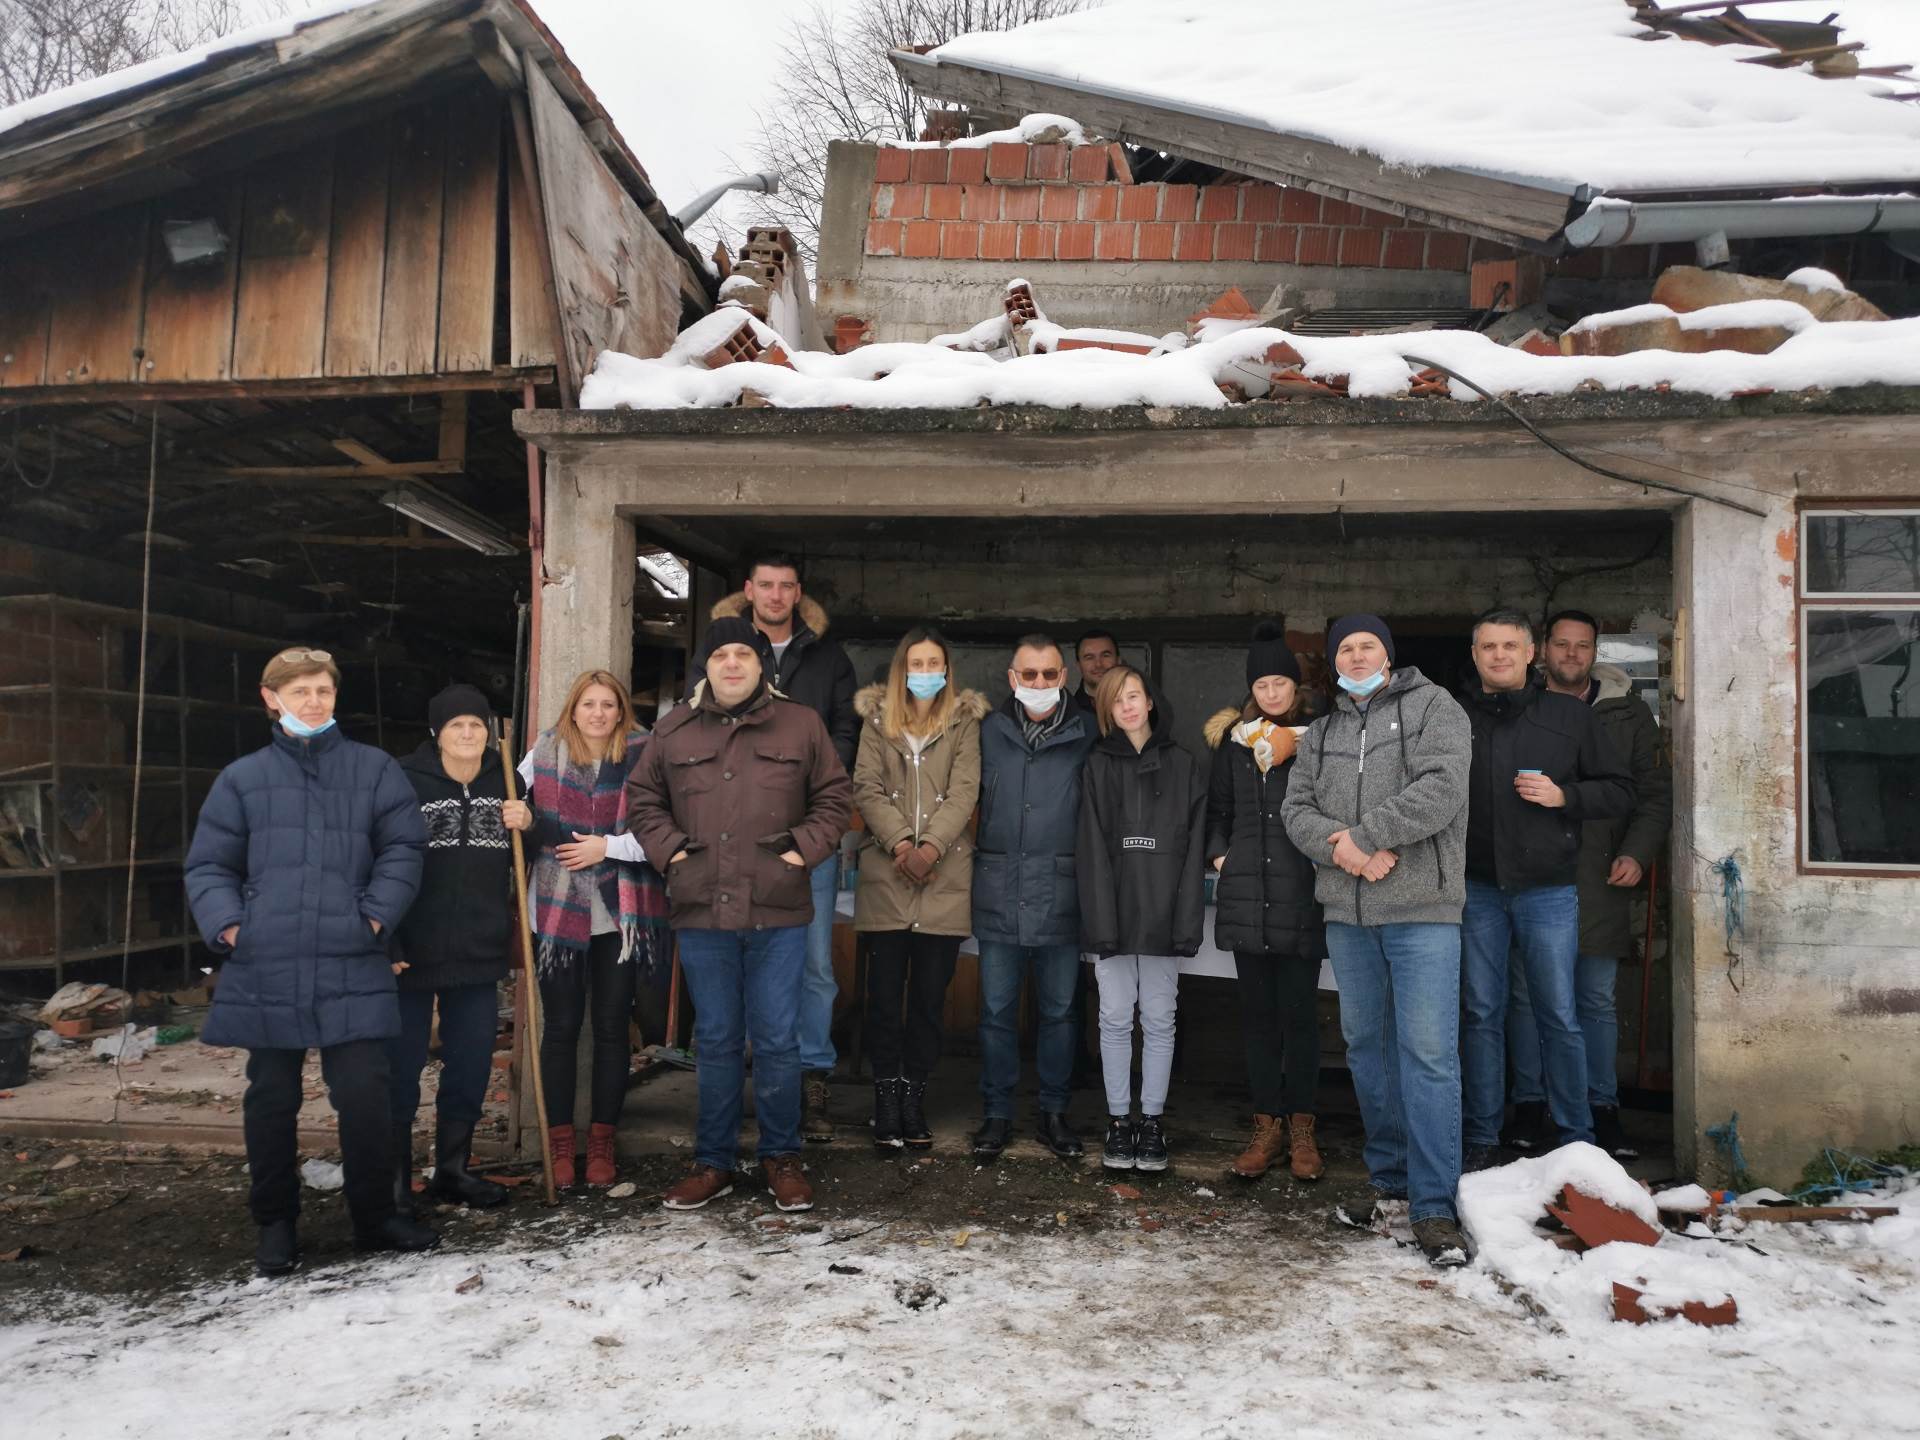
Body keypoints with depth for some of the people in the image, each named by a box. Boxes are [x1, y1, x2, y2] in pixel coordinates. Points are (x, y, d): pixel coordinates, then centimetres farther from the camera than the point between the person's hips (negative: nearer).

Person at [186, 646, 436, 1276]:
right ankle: (276, 1223, 28)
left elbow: (403, 848, 4)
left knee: (364, 1098, -1)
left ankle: (375, 1216, 18)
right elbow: (208, 865, 10)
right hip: (264, 971, 1)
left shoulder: (374, 769, 7)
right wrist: (226, 924, -5)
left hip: (352, 970, -1)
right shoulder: (243, 777, 9)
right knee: (271, 1102, 11)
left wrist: (375, 915, -7)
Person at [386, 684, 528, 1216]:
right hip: (413, 952, -5)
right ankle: (395, 1176, 18)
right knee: (400, 1066, 5)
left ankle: (452, 1169, 27)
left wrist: (526, 825, -3)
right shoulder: (405, 782, -9)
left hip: (480, 952, 5)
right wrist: (386, 945, -15)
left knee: (471, 1066, 12)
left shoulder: (504, 783, 8)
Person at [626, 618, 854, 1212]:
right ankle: (712, 1163, 23)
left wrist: (804, 847, -3)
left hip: (778, 915, -1)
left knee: (777, 1040, 3)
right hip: (702, 915, 2)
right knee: (715, 1042, 11)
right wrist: (669, 848, 2)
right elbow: (642, 799, 16)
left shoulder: (800, 725, 4)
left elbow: (834, 795, 8)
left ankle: (781, 1157, 20)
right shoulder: (674, 729, 8)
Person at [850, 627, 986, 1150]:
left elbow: (965, 790, -3)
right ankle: (888, 1098, 12)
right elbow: (867, 787, 1)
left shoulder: (964, 721, 8)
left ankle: (914, 1097, 16)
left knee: (930, 994, 4)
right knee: (885, 993, 2)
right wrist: (900, 842, -14)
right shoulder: (877, 719, 10)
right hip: (886, 873, 0)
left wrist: (930, 845, -16)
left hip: (944, 874, 0)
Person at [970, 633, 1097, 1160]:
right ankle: (997, 1112, 20)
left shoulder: (1086, 736, 1)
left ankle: (1054, 1112, 23)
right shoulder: (989, 732, 4)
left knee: (1059, 1011, 10)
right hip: (999, 896, 1)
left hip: (1061, 895, 0)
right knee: (997, 1011, 7)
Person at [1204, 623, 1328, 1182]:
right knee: (1258, 1012, 8)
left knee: (1299, 1012, 2)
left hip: (1301, 894, -3)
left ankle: (1300, 1128, 15)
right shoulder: (1235, 740, 12)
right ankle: (1267, 1127, 17)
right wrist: (1219, 855, 5)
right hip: (1247, 893, 3)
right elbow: (1217, 809, 18)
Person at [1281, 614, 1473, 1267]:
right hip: (1346, 913, 6)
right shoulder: (1321, 731, 17)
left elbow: (1440, 789, -14)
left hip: (1422, 910, -5)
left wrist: (1361, 835, -14)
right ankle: (1389, 1177, 26)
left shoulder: (1433, 708, 1)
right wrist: (1341, 849, -13)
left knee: (1428, 1054, -8)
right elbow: (1296, 807, 7)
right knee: (1366, 1045, 13)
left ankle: (1433, 1206, -3)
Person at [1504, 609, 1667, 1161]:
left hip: (1599, 882, 0)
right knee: (1526, 995, 5)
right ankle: (1529, 1106, 15)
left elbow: (1654, 792, 10)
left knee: (1597, 1001, 6)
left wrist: (1636, 853, -4)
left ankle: (1602, 1109, 16)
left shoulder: (1627, 715, 8)